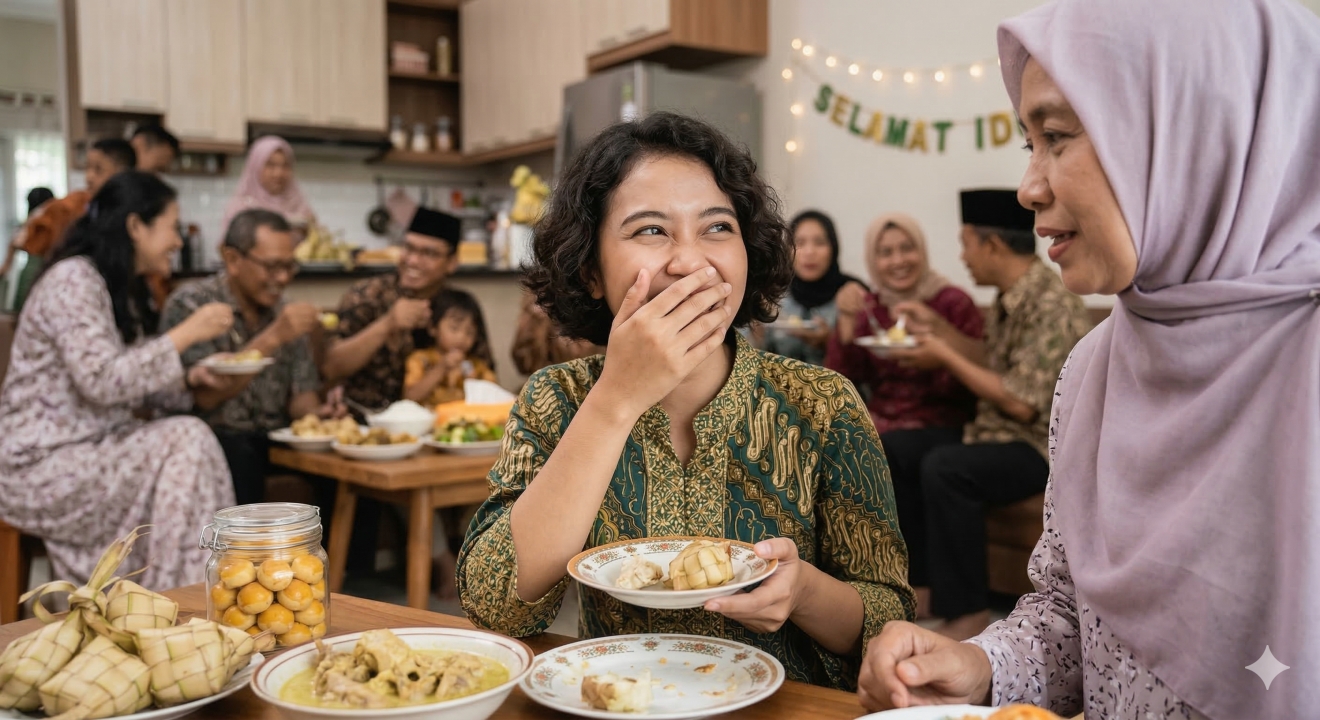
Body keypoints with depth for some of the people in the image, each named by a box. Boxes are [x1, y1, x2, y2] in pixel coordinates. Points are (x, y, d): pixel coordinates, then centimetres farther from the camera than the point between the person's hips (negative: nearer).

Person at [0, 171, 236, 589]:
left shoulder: (122, 288, 13)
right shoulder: (72, 279, -16)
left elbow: (131, 385, 15)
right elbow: (101, 381, -26)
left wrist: (191, 378, -3)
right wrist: (185, 334, -21)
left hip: (92, 449, 8)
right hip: (43, 464, -8)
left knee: (188, 442, -13)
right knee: (186, 444, -20)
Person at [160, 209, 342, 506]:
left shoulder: (284, 312, 13)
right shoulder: (189, 304, -5)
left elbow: (301, 392, 12)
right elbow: (206, 395, -16)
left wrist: (314, 411, -11)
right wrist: (273, 337, -22)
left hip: (276, 444, 5)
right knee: (241, 457, -35)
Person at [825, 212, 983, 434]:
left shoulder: (955, 303, -1)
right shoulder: (869, 307, 10)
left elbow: (968, 388, -6)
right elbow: (842, 379, 1)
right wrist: (846, 320, -10)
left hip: (937, 424, -4)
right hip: (879, 419, 4)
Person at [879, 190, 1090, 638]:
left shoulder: (1050, 306, -21)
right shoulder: (1010, 297, 7)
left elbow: (1022, 402, -26)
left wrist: (945, 357, -18)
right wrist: (937, 327, 11)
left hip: (1043, 446, -10)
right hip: (998, 432, 10)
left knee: (944, 467, -31)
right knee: (894, 448, 3)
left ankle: (967, 613, -18)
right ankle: (922, 586, 6)